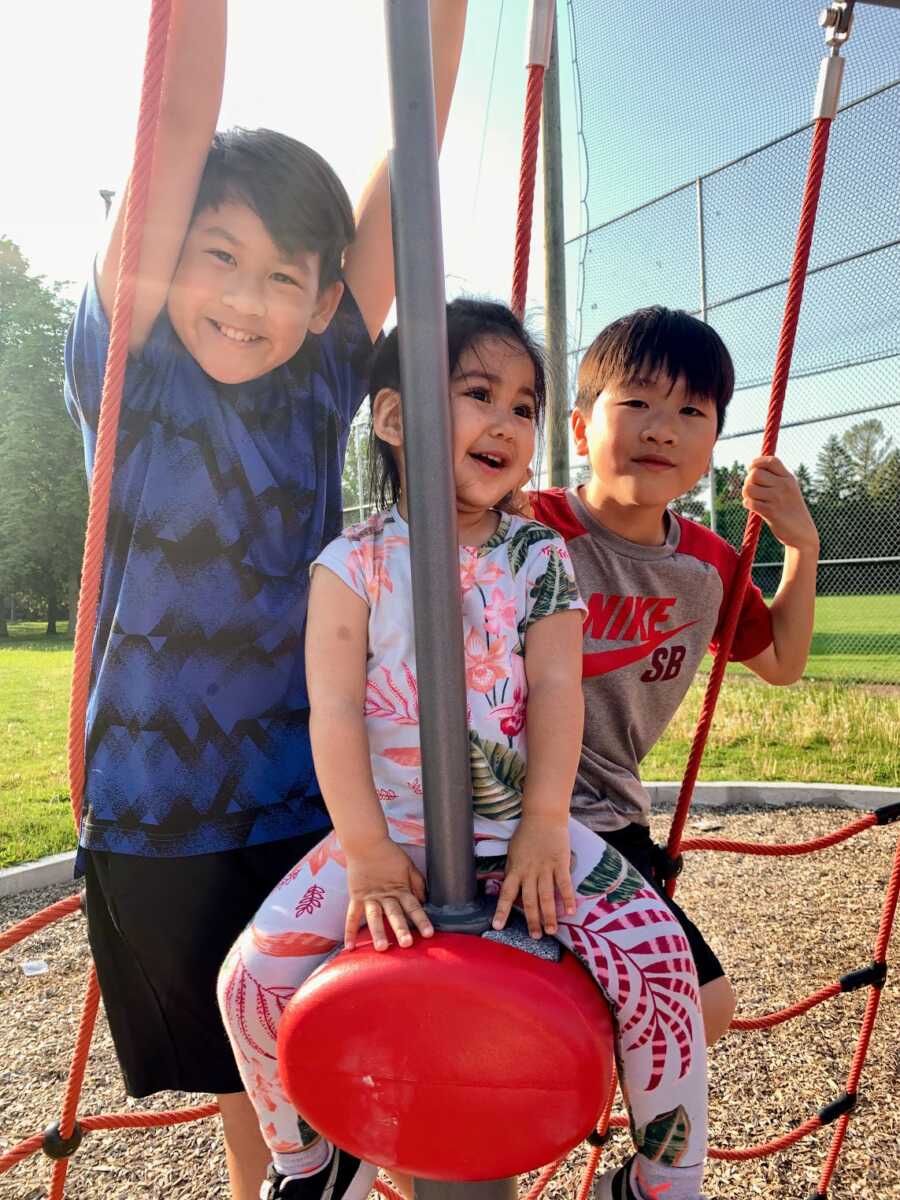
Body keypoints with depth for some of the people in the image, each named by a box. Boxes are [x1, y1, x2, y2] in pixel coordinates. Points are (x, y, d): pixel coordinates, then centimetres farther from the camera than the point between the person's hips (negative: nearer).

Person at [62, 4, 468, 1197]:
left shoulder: (322, 387, 0)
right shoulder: (132, 370, -5)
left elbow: (413, 152, -4)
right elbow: (179, 125, -13)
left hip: (315, 811, 2)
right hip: (160, 825, -1)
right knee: (247, 1101, 16)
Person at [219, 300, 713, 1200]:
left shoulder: (538, 557, 1)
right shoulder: (352, 564, -6)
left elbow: (556, 688, -6)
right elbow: (334, 709, -10)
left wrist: (544, 827, -15)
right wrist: (367, 855, -15)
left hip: (523, 827, 1)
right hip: (389, 834, 0)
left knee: (657, 954, -14)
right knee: (253, 975, -10)